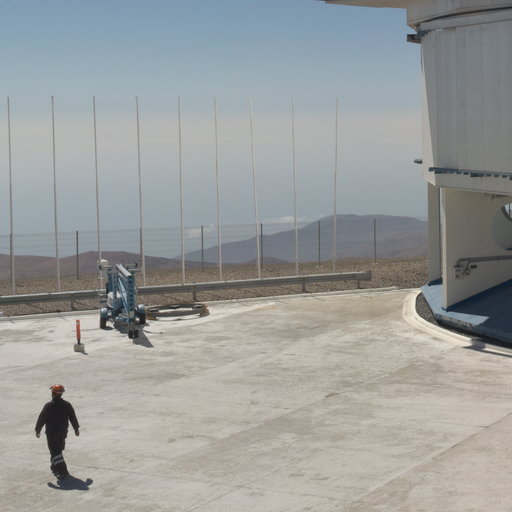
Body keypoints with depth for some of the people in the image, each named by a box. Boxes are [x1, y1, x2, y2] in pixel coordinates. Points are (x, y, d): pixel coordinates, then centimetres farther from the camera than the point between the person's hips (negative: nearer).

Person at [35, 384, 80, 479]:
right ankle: (55, 468, 38)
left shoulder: (48, 406, -15)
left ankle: (63, 471, -17)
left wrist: (37, 429, 4)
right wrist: (76, 429, 18)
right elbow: (73, 417, 5)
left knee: (55, 452, -4)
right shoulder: (67, 405, -2)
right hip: (63, 432, 5)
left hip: (51, 432, -5)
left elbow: (41, 419, -9)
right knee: (58, 449, 23)